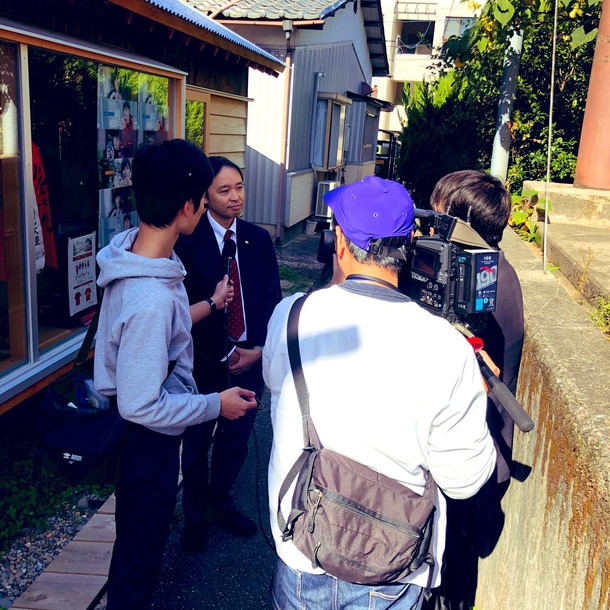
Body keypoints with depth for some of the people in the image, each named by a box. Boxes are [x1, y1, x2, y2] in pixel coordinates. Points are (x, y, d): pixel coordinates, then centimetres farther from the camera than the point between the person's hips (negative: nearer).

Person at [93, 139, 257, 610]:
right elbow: (141, 406, -31)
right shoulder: (151, 298, -37)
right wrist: (217, 405, -19)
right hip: (148, 442, -10)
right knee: (139, 552, 16)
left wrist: (210, 304, 21)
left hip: (146, 436, 10)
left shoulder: (134, 252, -6)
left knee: (142, 535, 33)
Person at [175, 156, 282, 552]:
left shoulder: (259, 240, 2)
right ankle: (195, 516, 37)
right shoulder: (188, 242, -12)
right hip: (205, 362, -4)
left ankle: (220, 501, 44)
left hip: (251, 359, 4)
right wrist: (221, 354, -16)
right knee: (197, 443, 14)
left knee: (236, 440, 19)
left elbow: (272, 300, 2)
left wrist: (260, 350, -10)